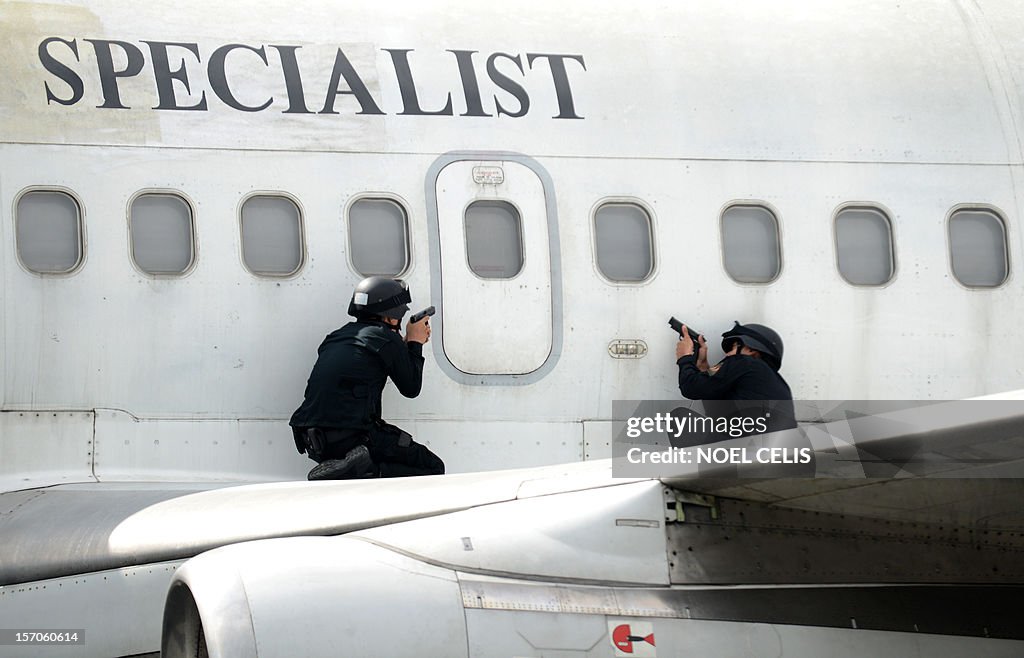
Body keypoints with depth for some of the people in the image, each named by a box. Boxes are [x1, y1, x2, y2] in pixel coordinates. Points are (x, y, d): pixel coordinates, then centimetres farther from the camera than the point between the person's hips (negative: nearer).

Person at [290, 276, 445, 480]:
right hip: (352, 438, -8)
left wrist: (410, 344, 36)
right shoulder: (386, 338, -3)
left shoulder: (337, 336, 19)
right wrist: (415, 343, 20)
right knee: (433, 468, -2)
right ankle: (360, 472, -21)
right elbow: (411, 388, 8)